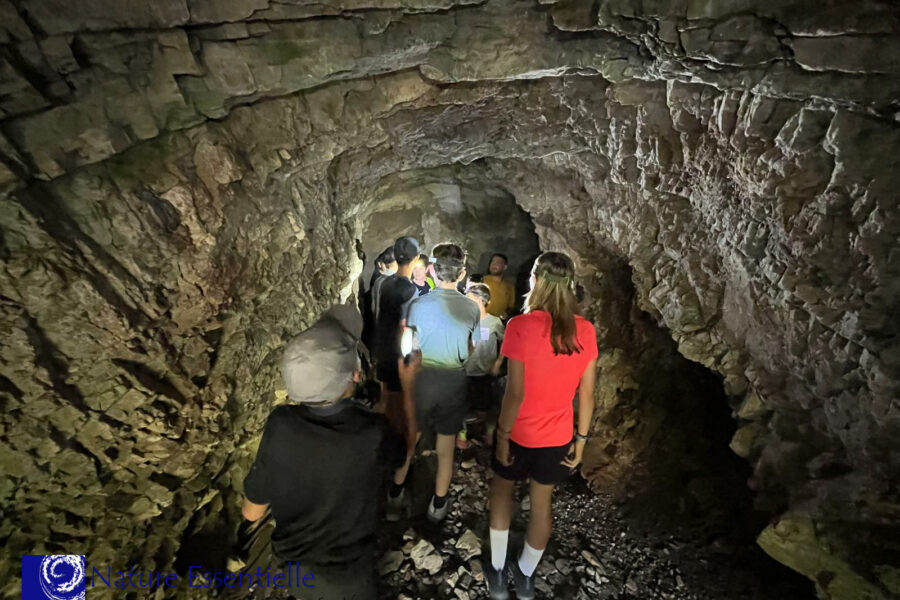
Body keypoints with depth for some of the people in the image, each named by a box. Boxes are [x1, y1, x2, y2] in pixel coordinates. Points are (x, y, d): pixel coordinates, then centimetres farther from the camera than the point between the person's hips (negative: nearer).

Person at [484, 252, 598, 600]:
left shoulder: (521, 326, -24)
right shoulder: (585, 331, -9)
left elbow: (515, 393, -22)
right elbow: (587, 394, -4)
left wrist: (502, 435, -9)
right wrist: (581, 439, 8)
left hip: (520, 432, -3)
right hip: (558, 437, 4)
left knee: (502, 490, 24)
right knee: (542, 502, 23)